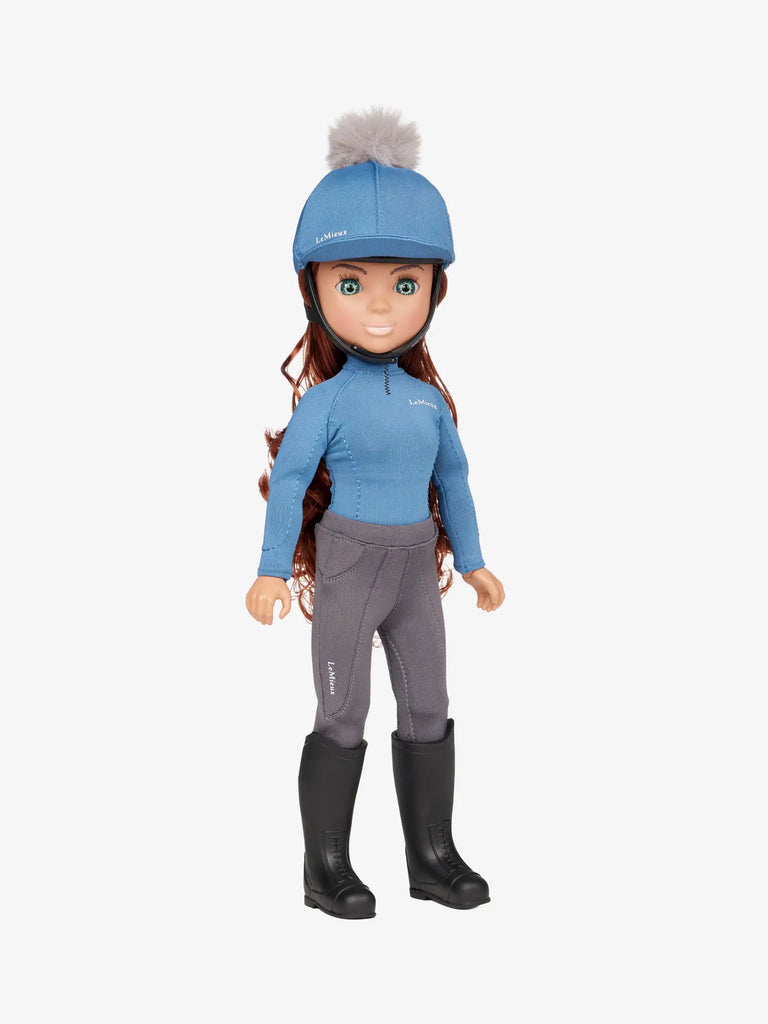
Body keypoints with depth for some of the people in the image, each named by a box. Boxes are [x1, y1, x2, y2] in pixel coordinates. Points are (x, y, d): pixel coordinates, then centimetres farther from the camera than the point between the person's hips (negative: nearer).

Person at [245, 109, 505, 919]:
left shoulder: (428, 397, 2)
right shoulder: (327, 397, -13)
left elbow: (452, 478, 11)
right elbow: (288, 479, -10)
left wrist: (472, 561, 14)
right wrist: (272, 572, -11)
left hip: (414, 573, 5)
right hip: (347, 572, -5)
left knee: (428, 713, 11)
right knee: (341, 720, 2)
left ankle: (432, 857, 24)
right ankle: (325, 869, 14)